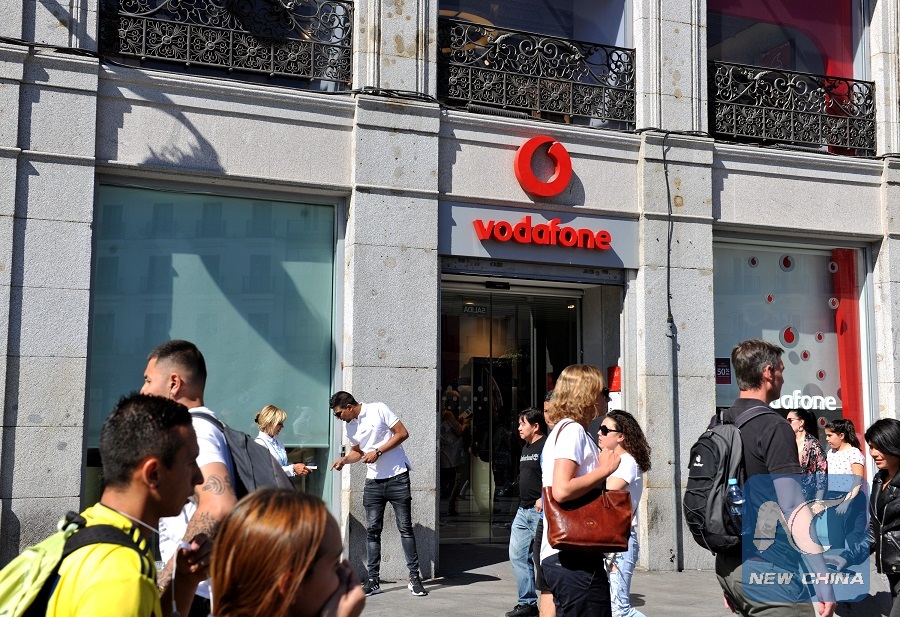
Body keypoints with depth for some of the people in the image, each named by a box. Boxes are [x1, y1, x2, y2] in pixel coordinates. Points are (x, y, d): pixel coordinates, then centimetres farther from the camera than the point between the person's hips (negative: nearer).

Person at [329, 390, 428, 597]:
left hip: (397, 478, -5)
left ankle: (414, 577, 5)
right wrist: (344, 460, 3)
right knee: (372, 530, 2)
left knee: (405, 527, -1)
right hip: (373, 482, 6)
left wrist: (378, 452, -15)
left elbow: (402, 433, -10)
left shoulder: (379, 410, -9)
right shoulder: (350, 427, 10)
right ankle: (373, 580, 8)